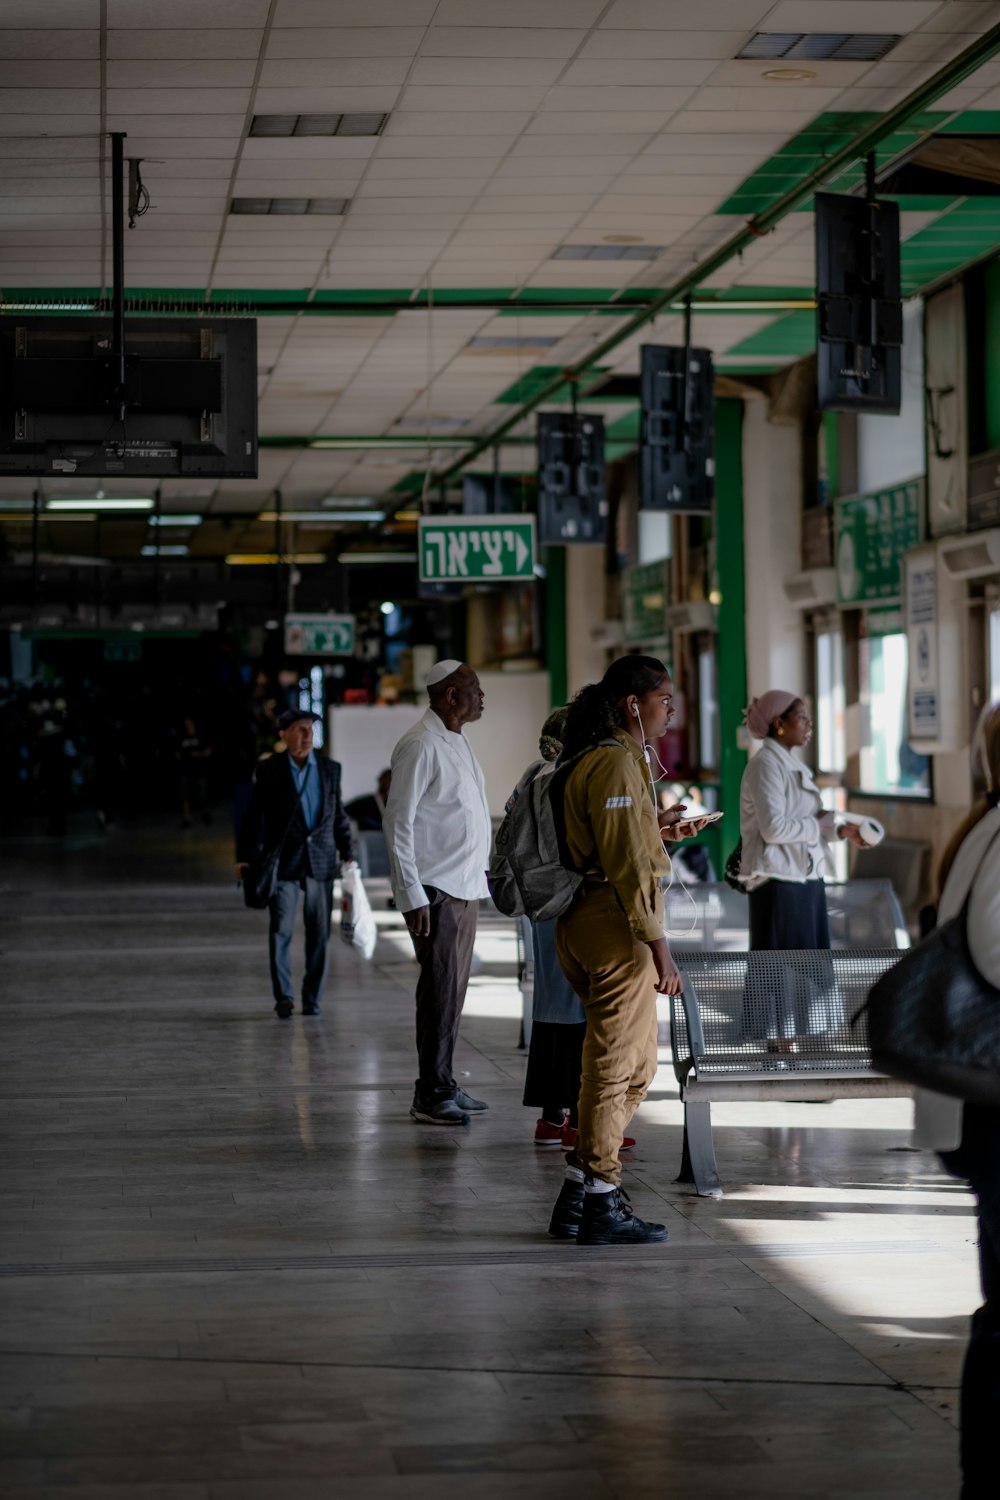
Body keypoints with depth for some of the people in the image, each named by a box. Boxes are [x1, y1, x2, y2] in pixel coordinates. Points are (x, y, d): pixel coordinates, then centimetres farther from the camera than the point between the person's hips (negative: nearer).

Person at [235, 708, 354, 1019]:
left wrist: (348, 854, 7)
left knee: (319, 932, 3)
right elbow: (253, 816, 1)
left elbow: (339, 816, 13)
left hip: (321, 861, 2)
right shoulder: (269, 770, 1)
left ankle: (312, 997, 11)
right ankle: (283, 996, -2)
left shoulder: (330, 769, 8)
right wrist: (244, 857, -3)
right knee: (281, 929, -7)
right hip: (283, 861, -2)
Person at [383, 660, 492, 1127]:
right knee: (440, 989, -8)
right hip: (436, 890, -9)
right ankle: (430, 1096, -4)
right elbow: (398, 822, -16)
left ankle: (443, 1084, 19)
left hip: (465, 887, 9)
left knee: (453, 987, 12)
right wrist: (413, 894, -19)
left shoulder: (458, 743, 16)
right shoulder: (420, 746, -13)